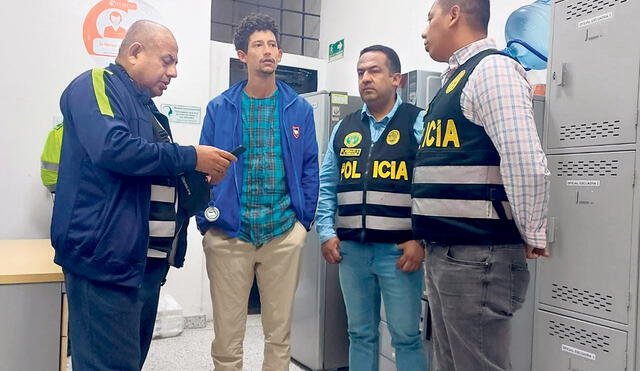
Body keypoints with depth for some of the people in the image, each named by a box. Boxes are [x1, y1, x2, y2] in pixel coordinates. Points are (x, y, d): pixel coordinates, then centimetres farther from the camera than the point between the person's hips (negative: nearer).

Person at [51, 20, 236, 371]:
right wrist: (191, 158, -19)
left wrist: (201, 177, 9)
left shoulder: (146, 107, 22)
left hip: (147, 259, 10)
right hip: (107, 257, -9)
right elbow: (112, 147, -25)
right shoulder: (96, 84, -6)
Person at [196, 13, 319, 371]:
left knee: (280, 331, 12)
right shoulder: (220, 108, 4)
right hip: (227, 233, 0)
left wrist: (304, 220, 1)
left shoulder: (300, 109, 6)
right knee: (227, 335, 8)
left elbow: (310, 169, 7)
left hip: (284, 233, 1)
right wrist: (206, 221, -2)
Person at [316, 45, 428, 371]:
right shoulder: (344, 128, 12)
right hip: (350, 249, 5)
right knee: (360, 334, 17)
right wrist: (326, 233, 4)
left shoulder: (418, 123, -3)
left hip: (400, 250, -4)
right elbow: (326, 186, 14)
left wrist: (422, 240, -15)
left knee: (406, 337, 6)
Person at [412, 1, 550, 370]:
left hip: (477, 254, -9)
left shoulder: (491, 67, -10)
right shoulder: (456, 78, 19)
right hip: (443, 252, 9)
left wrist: (533, 236, -14)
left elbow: (525, 158, -22)